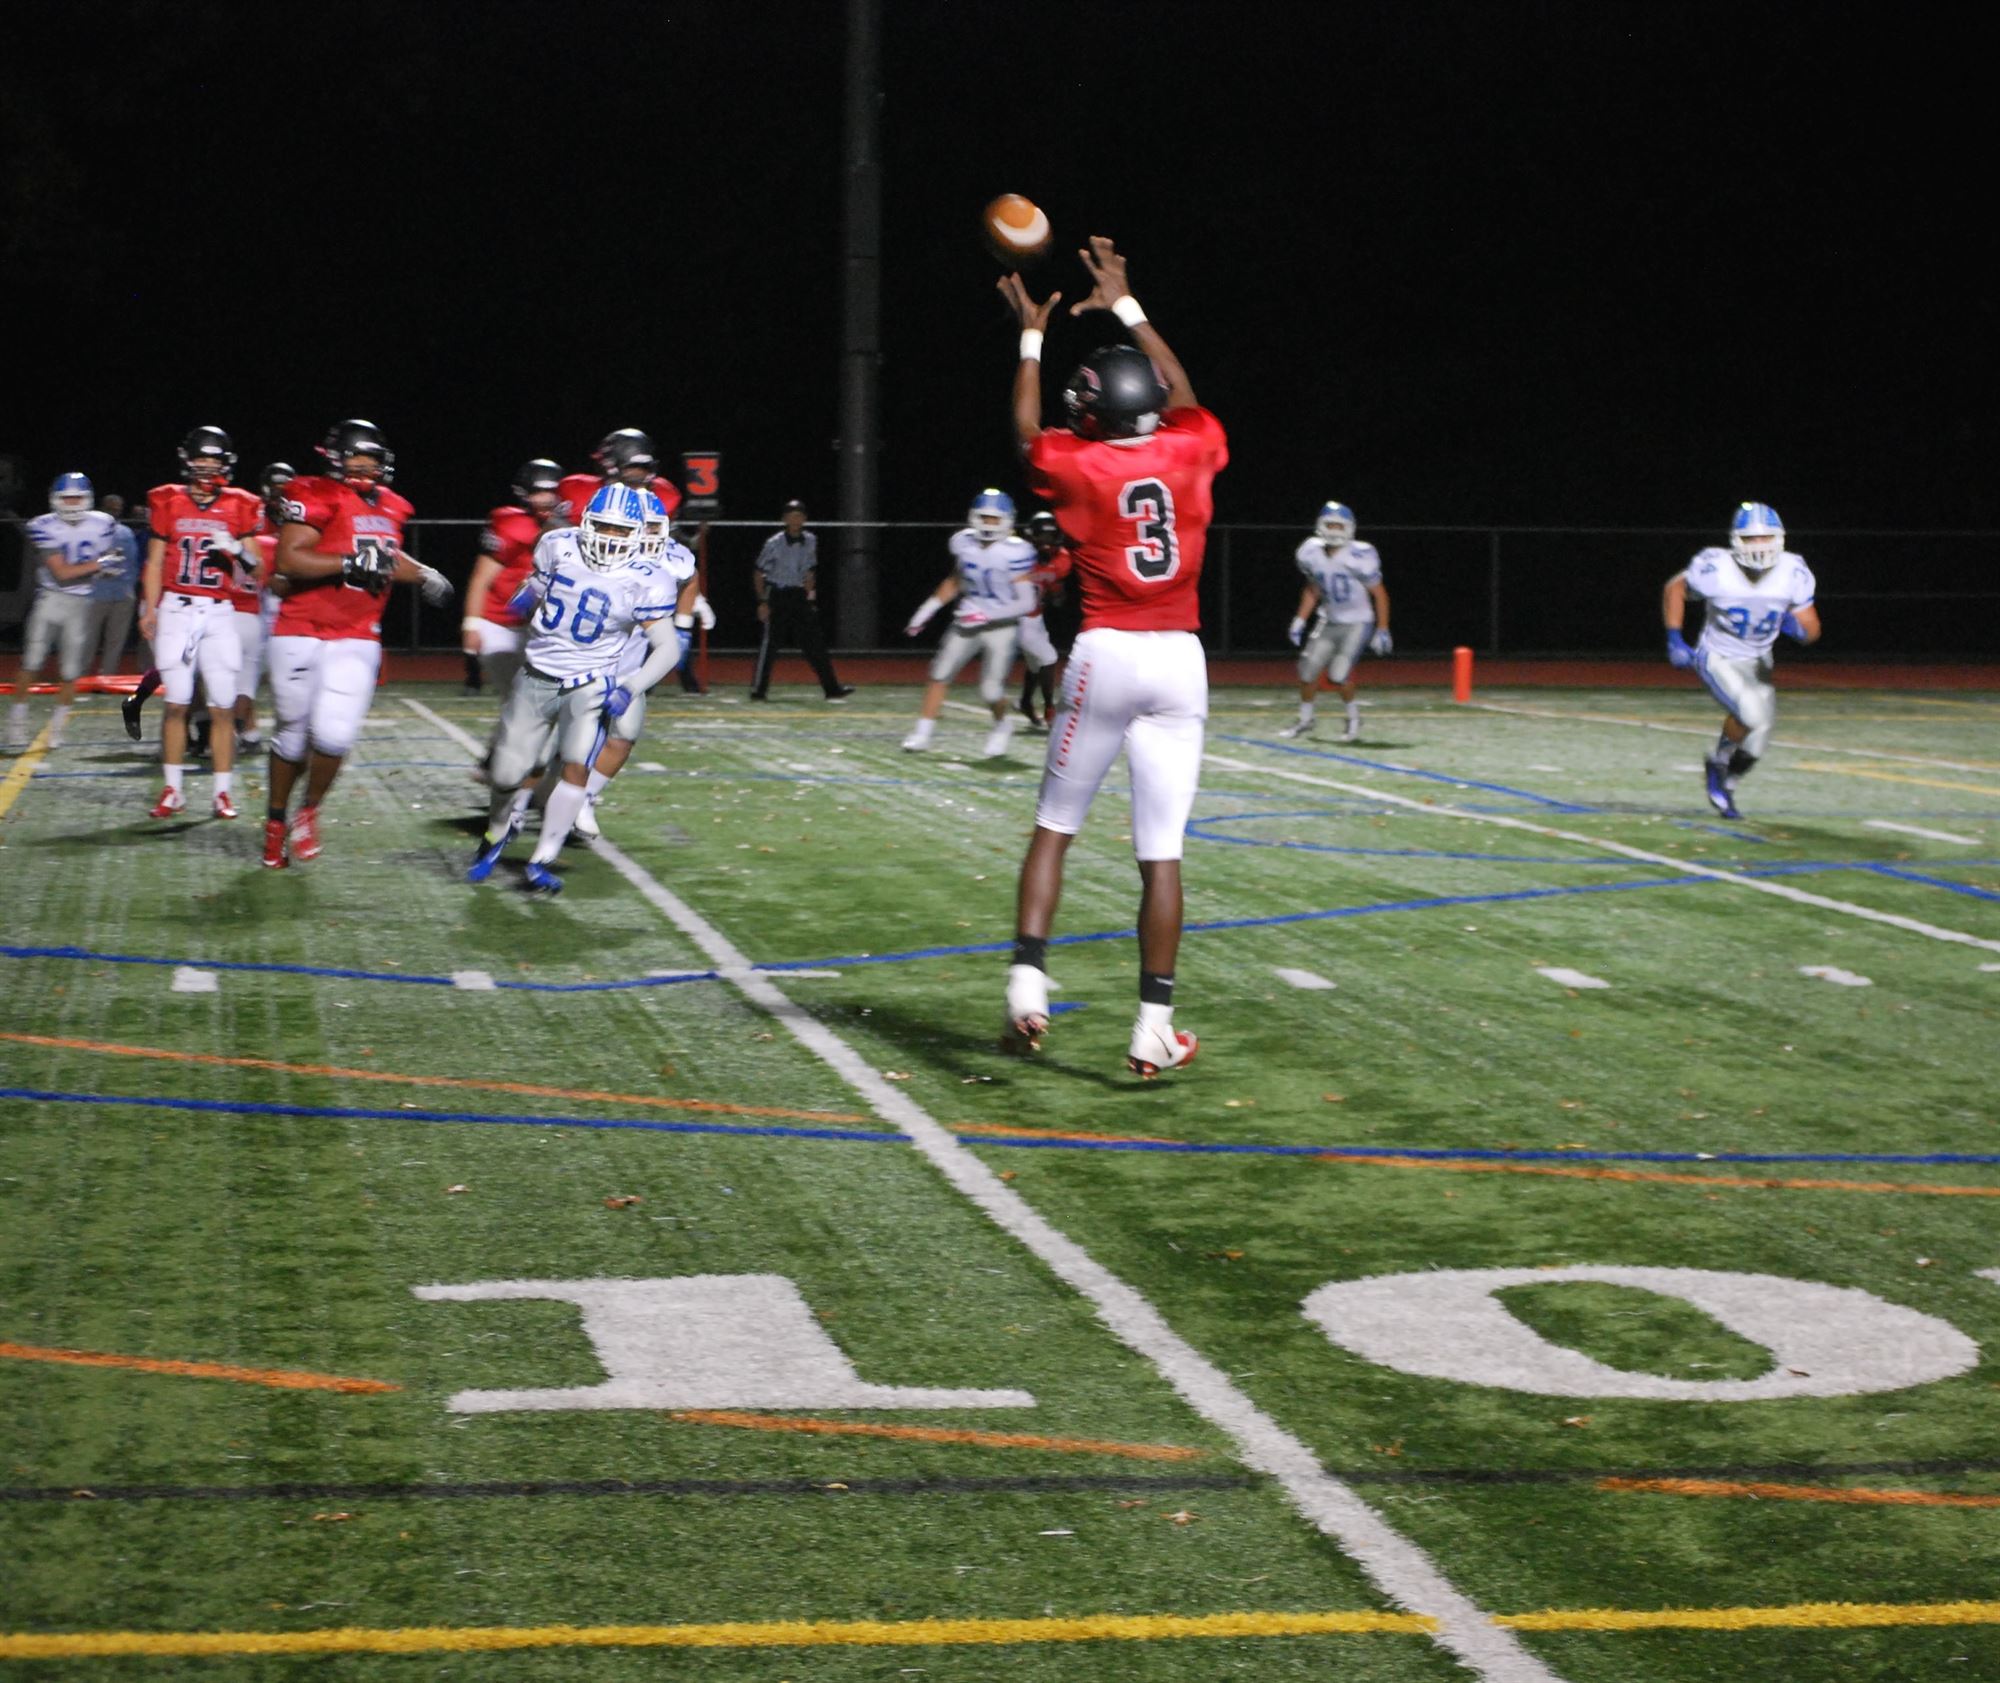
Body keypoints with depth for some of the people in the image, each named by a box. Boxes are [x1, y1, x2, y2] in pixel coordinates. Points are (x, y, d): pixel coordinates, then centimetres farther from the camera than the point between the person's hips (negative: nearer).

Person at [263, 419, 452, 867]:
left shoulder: (388, 508, 11)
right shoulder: (316, 497, -10)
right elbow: (288, 559, -22)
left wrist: (423, 576, 18)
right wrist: (351, 563, -25)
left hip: (357, 641, 4)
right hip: (301, 634, -4)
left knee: (335, 735, -13)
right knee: (293, 734, 7)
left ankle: (308, 814, 13)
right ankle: (276, 821, 29)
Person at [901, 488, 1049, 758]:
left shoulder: (1015, 552, -19)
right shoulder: (964, 543, -2)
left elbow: (1027, 602, -19)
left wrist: (986, 615, -25)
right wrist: (927, 610, 12)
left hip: (1002, 627, -5)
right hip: (968, 622, 5)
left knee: (991, 692, -6)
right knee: (940, 674, 1)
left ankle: (1003, 725, 25)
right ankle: (922, 732, 10)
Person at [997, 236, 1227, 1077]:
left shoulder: (1076, 466, -2)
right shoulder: (1189, 452, 3)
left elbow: (1026, 432, 22)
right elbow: (1183, 396, 26)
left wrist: (1032, 335, 33)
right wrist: (1125, 306, 34)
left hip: (1105, 655, -2)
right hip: (1179, 661, 2)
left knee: (1053, 827, 13)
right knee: (1162, 852, 2)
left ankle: (1027, 979, 0)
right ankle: (1154, 1024, 2)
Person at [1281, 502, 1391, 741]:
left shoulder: (1358, 558, -20)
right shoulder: (1311, 554, -5)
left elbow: (1379, 594, -10)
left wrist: (1382, 631, -10)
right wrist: (1300, 620, 7)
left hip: (1357, 623, -5)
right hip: (1329, 621, 5)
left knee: (1339, 673, -17)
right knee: (1308, 669, -1)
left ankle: (1353, 717, 9)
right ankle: (1304, 720, 21)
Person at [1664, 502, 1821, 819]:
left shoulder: (1792, 573, -15)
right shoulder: (1716, 569, -23)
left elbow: (1812, 629, -7)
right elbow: (1674, 588, -4)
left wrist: (1797, 627, -31)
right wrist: (1674, 639, -9)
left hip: (1757, 662, 5)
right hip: (1717, 659, -5)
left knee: (1757, 741, 7)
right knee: (1752, 714, -28)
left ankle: (1726, 787, 36)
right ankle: (1718, 761, 1)